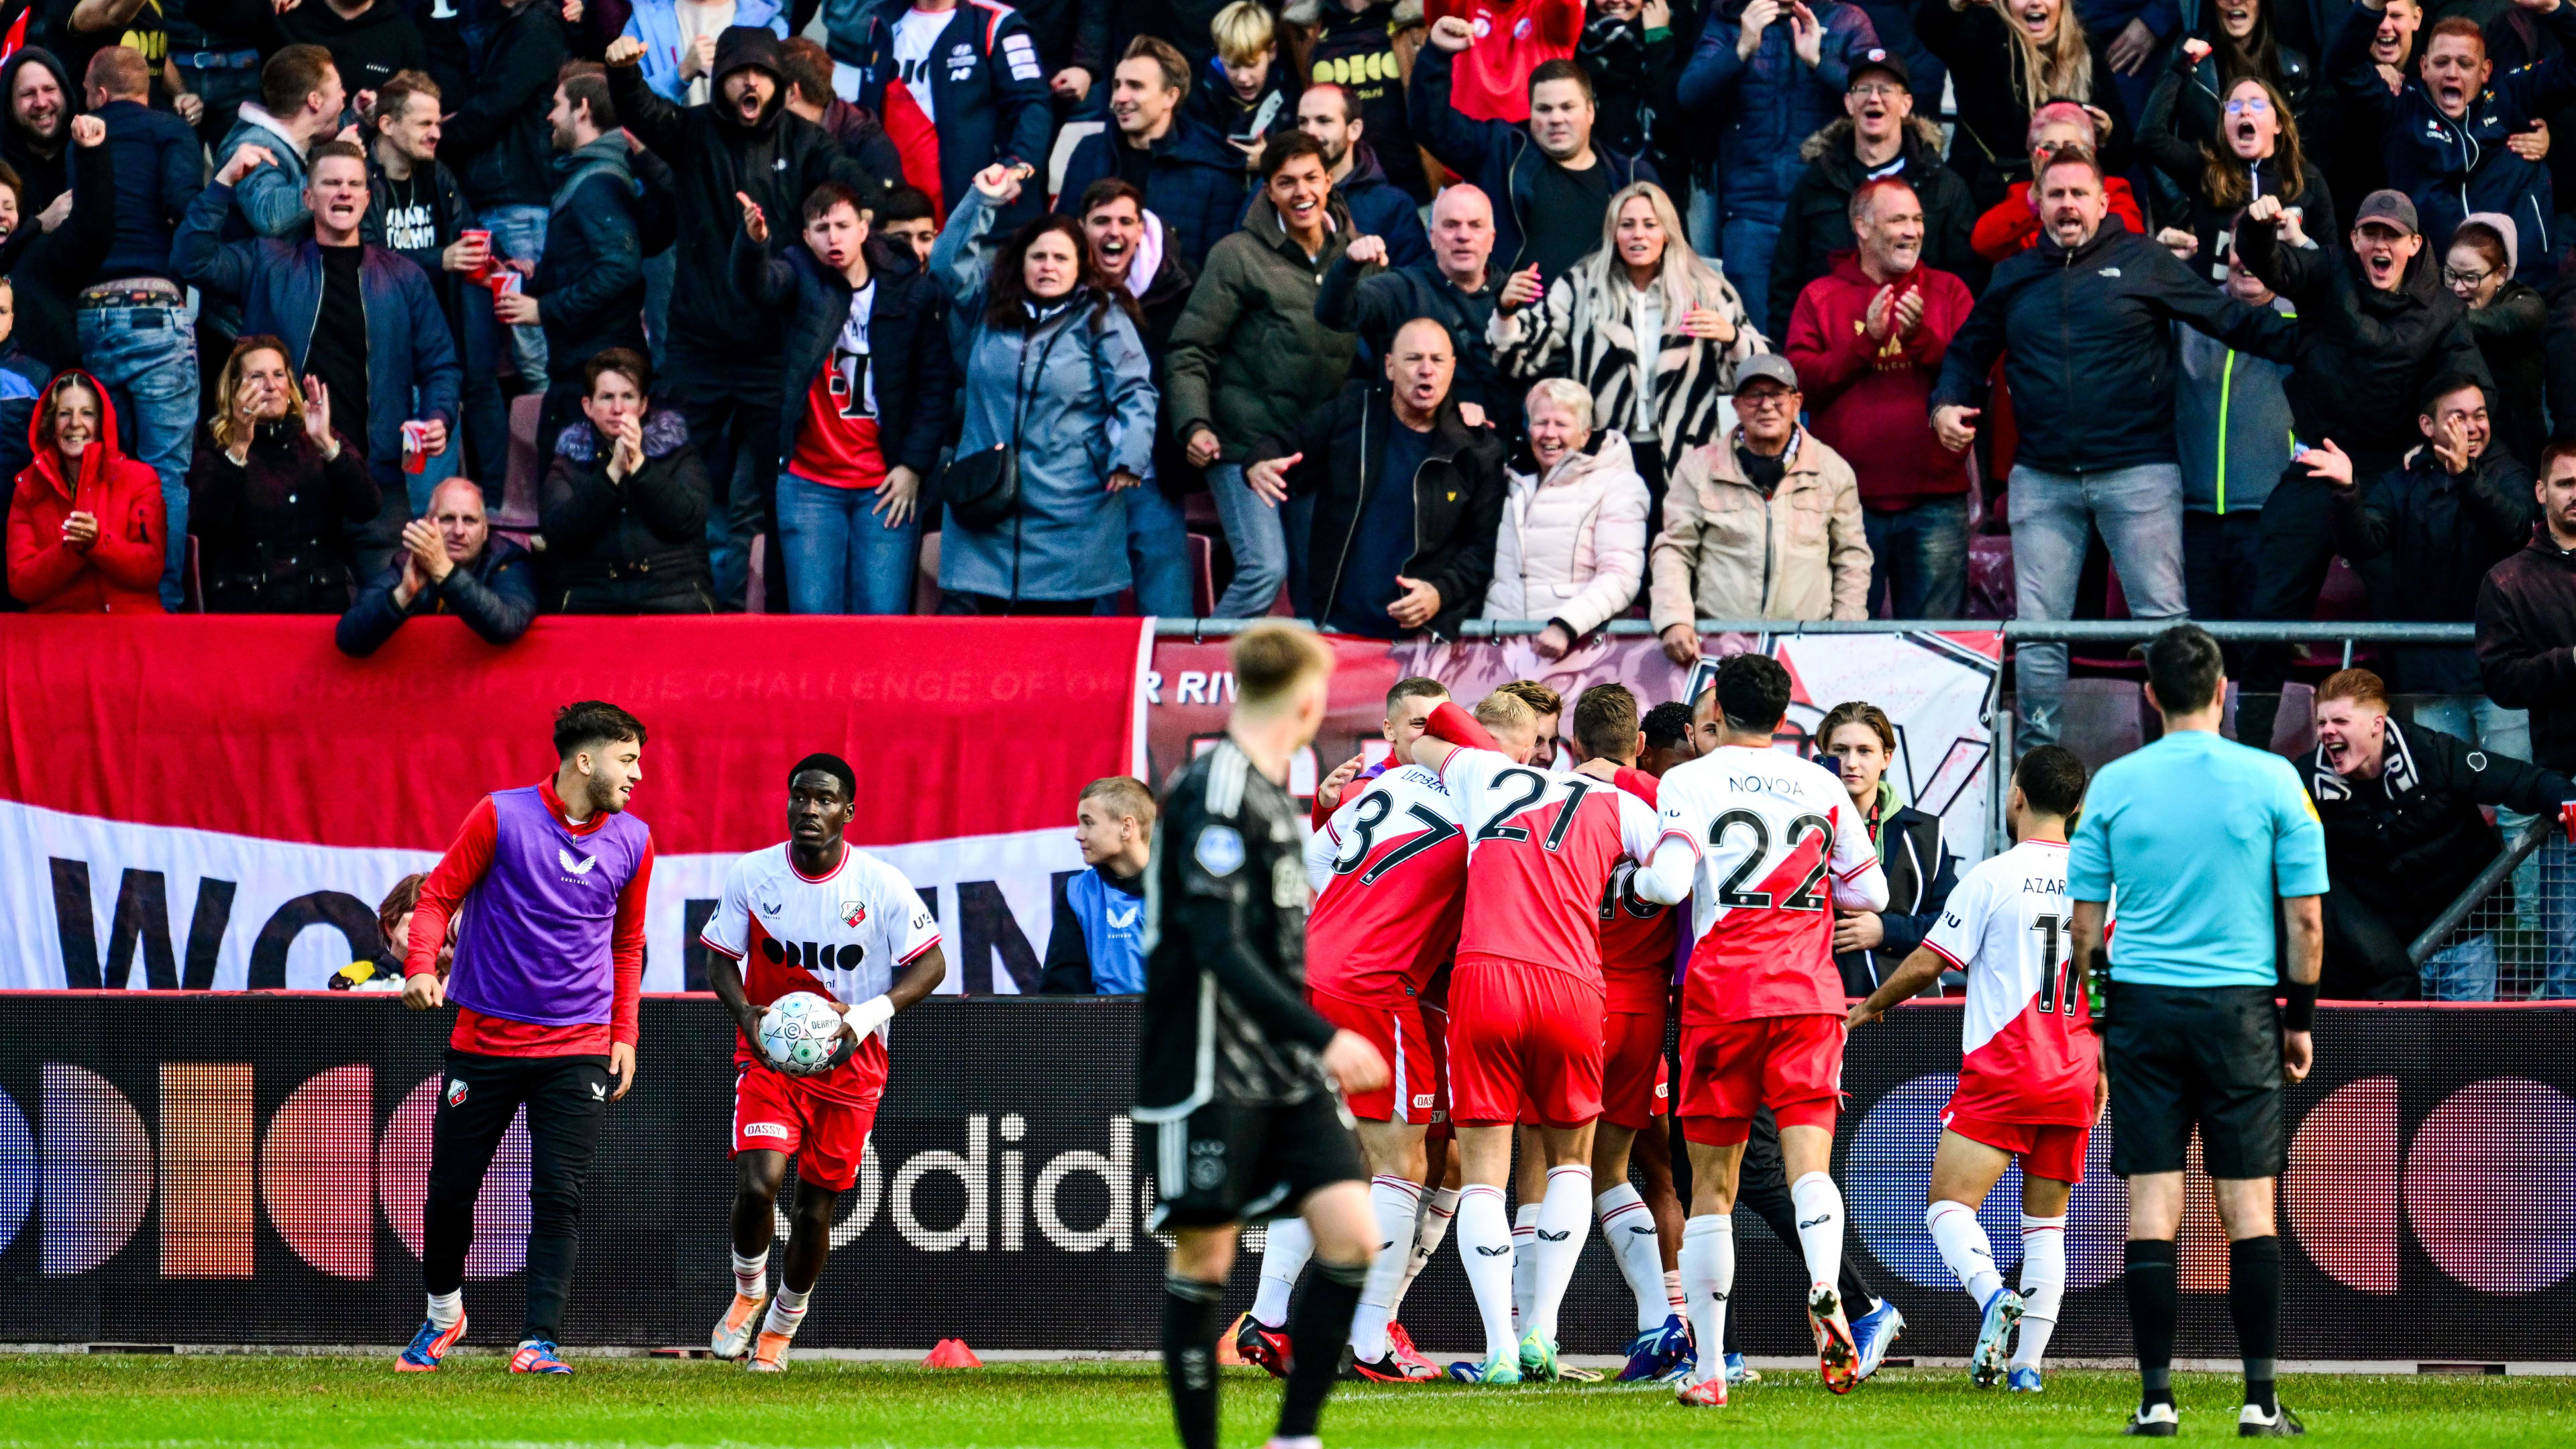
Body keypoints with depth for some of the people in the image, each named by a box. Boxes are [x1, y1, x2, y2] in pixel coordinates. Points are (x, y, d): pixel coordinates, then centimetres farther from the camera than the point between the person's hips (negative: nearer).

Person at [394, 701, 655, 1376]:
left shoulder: (632, 841, 6)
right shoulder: (501, 816, -6)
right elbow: (439, 896, 0)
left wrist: (624, 1036, 12)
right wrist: (421, 965, -18)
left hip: (578, 1048, 2)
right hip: (485, 1039, -2)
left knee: (559, 1197, -10)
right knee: (451, 1189, 5)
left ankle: (539, 1342, -11)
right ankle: (443, 1315, 29)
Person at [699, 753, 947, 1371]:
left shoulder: (882, 886, -10)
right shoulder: (751, 875, -6)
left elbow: (930, 965, -6)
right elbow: (721, 960, 5)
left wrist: (867, 1016, -22)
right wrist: (745, 1012, -17)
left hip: (848, 1062, 0)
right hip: (768, 1054, 0)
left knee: (816, 1208, 7)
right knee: (756, 1185, -20)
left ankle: (783, 1323, 32)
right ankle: (749, 1289, 11)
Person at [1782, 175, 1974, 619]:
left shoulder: (1948, 291, 11)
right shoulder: (1820, 298, 8)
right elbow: (1800, 381, -5)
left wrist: (1921, 336, -15)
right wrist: (1866, 340, -13)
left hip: (1934, 502, 1)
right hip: (1850, 500, -1)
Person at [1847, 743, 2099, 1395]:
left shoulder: (1993, 878, -7)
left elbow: (1928, 963, -3)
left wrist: (1872, 1006, 14)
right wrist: (2102, 1068, 24)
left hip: (2000, 1072, -5)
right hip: (2072, 1082, 5)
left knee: (1949, 1205, -5)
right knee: (2047, 1224, 11)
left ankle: (1995, 1298, -32)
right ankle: (2027, 1363, 4)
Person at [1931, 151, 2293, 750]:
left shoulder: (2142, 262, 3)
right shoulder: (2014, 278, 14)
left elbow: (2228, 318, 2)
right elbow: (1968, 352, 24)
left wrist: (2303, 340, -9)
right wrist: (1947, 404, 5)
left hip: (2137, 472, -3)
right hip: (2042, 478, 3)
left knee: (2162, 618, -4)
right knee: (2038, 626, 3)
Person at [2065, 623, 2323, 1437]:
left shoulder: (2112, 786, 1)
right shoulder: (2272, 781, -2)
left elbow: (2083, 921, 3)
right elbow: (2304, 918, -1)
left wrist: (2089, 1014, 13)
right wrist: (2301, 1018, 9)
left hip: (2141, 1004, 1)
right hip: (2240, 1004, -1)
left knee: (2152, 1204, 1)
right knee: (2250, 1202, 2)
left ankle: (2157, 1397, -1)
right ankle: (2260, 1400, -1)